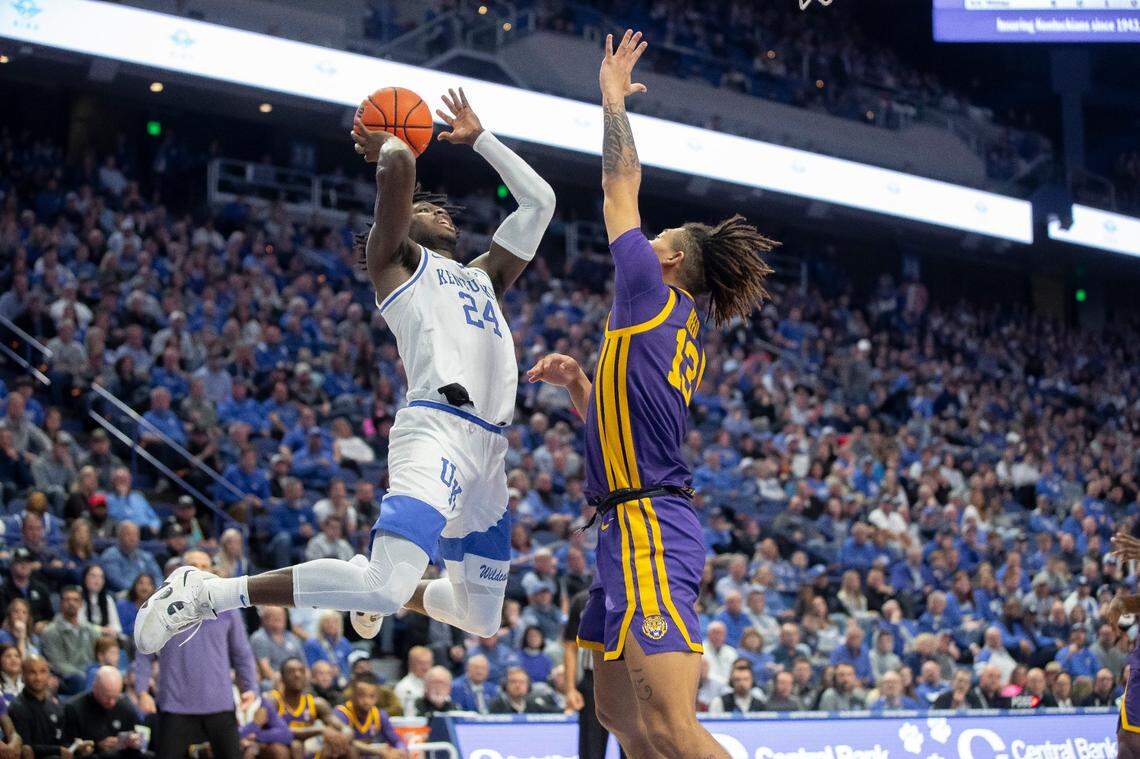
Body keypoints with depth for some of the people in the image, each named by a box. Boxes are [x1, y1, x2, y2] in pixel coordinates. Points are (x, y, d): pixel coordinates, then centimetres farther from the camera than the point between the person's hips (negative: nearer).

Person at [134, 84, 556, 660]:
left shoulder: (483, 276, 31)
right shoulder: (395, 260, 11)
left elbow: (539, 200, 33)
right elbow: (398, 166, -5)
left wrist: (478, 139, 36)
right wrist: (386, 145, 17)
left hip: (490, 448, 8)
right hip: (439, 428, -8)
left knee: (482, 620, 11)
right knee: (386, 586, -28)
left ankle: (387, 595, 40)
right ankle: (204, 594, -18)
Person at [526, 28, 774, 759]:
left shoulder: (654, 300, -4)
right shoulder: (677, 333, 20)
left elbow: (621, 185, 2)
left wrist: (613, 96, 12)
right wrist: (577, 381, 19)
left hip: (649, 527, -10)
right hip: (640, 527, 10)